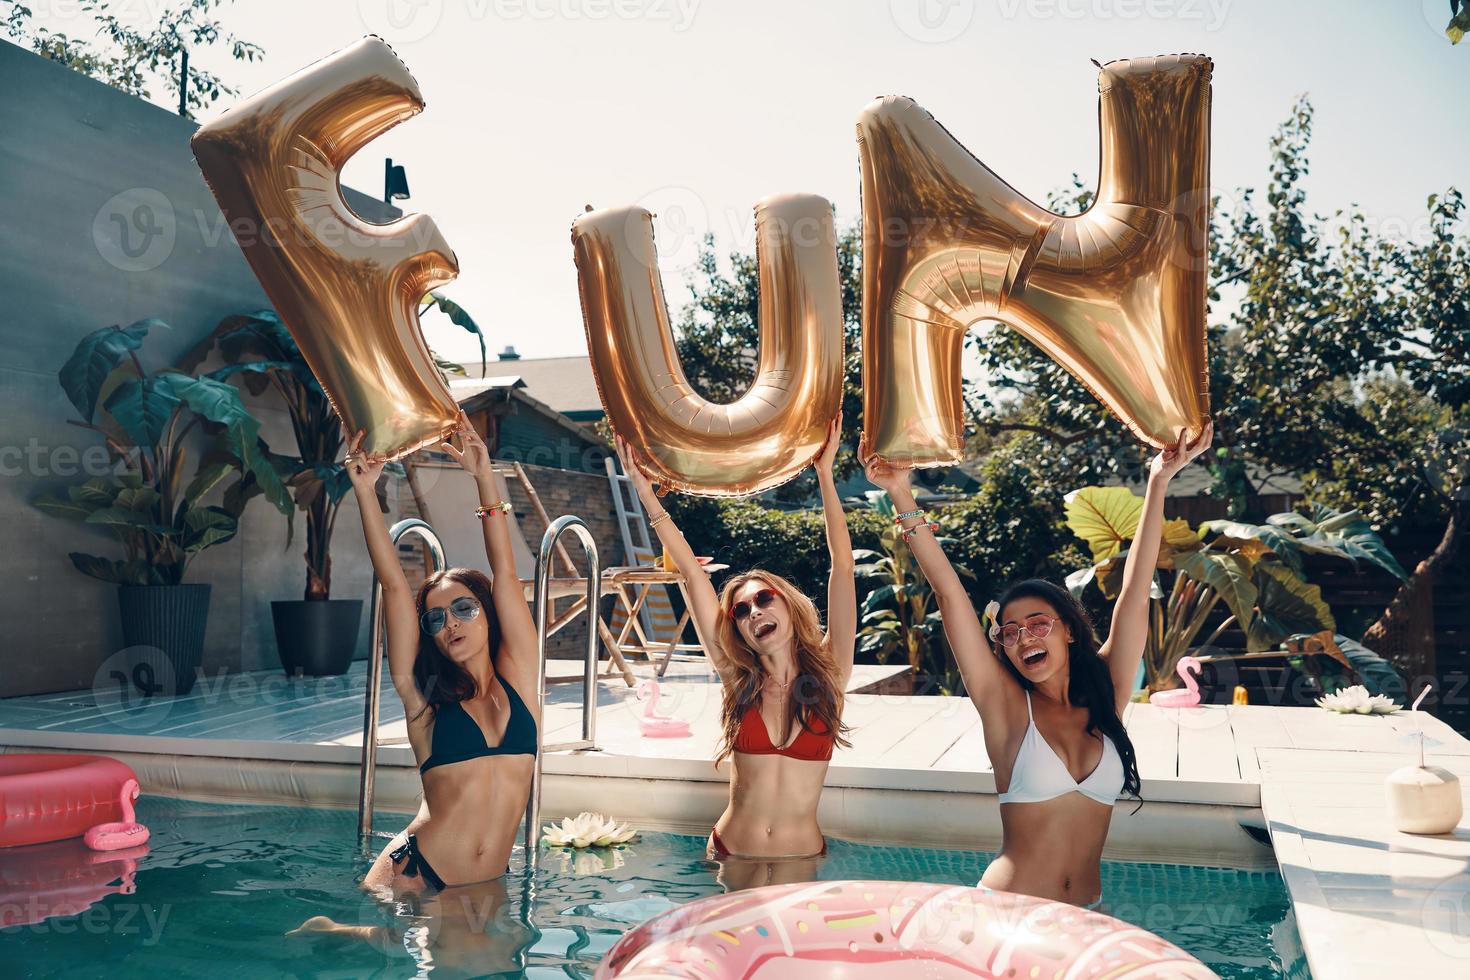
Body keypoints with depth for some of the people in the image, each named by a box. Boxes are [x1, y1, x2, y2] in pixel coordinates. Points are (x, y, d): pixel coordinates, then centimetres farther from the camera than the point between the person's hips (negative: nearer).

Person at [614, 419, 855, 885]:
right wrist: (646, 492, -4)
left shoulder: (829, 672, -4)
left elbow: (842, 569, -10)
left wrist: (825, 474, -14)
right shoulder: (738, 679, -1)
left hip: (801, 860, -1)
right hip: (734, 857, 1)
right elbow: (693, 574, -4)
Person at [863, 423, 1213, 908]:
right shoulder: (1006, 706, -6)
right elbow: (949, 593, -12)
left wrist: (1158, 483, -6)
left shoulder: (1104, 697, 1)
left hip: (1087, 910, 3)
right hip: (1007, 910, -3)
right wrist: (903, 497, -16)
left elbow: (1135, 595, -4)